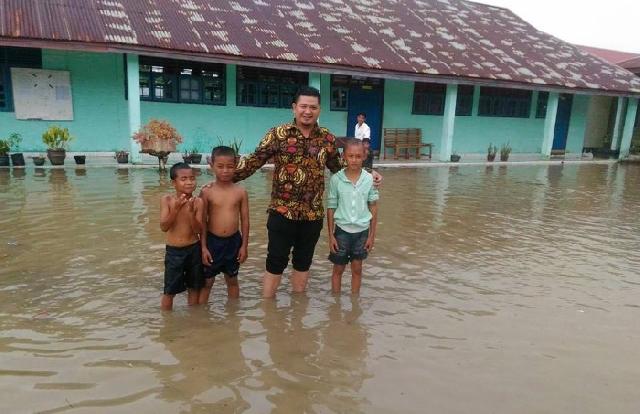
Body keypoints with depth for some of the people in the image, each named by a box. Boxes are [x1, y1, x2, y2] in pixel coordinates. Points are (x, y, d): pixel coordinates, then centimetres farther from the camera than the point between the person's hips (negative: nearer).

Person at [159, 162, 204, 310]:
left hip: (194, 250, 1)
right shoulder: (167, 200, -10)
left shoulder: (197, 202, -9)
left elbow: (198, 230, -11)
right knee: (170, 291, 7)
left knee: (194, 287, 16)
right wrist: (176, 209, -27)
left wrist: (191, 212, -26)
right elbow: (163, 227, -16)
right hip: (173, 251, -1)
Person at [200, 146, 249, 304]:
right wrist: (203, 246, -7)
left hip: (234, 241, 2)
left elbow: (245, 220, 1)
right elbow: (202, 221, -5)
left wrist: (244, 245, 0)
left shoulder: (240, 192, -4)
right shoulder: (207, 191, -8)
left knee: (232, 280, 18)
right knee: (206, 281, 9)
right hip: (212, 241, -2)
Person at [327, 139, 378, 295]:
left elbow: (373, 207, 1)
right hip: (342, 230, -1)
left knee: (357, 269, 14)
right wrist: (331, 235, -4)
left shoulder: (369, 179, -7)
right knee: (338, 269, 12)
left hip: (362, 231, 1)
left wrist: (372, 235, 1)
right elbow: (331, 208, -4)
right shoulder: (336, 179, -10)